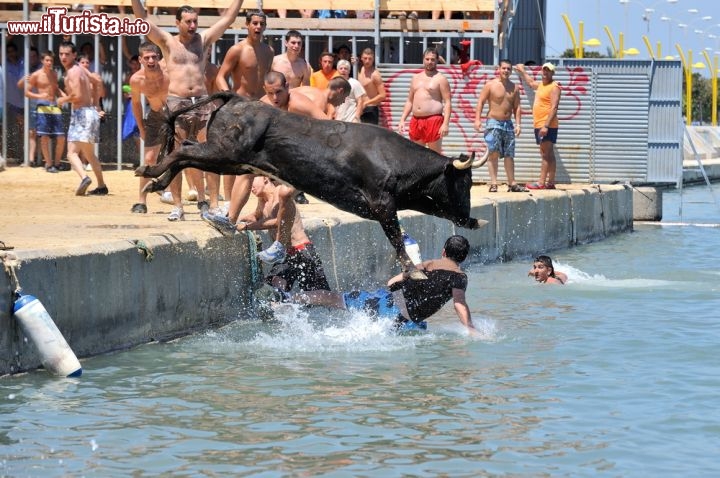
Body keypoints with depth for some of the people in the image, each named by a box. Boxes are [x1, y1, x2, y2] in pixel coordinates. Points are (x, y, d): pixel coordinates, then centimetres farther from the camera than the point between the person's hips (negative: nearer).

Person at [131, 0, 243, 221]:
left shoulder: (204, 39, 11)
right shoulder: (168, 42, 6)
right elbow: (143, 19, 0)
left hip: (203, 103, 1)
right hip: (177, 103, -1)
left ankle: (212, 203, -4)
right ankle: (177, 206, 5)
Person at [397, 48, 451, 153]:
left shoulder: (440, 79, -2)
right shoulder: (416, 78, 17)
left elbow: (447, 103, -8)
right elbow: (409, 101, 20)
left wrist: (446, 124, -19)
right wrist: (402, 120, 11)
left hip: (433, 120, -6)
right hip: (416, 121, 6)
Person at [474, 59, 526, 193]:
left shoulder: (514, 88, 10)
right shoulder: (491, 85, -2)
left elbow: (516, 107, 10)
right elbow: (481, 102, -5)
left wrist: (517, 124, 0)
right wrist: (477, 119, -15)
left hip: (508, 123, 4)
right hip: (493, 122, -4)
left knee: (509, 155, 6)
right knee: (493, 153, -10)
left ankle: (512, 183, 10)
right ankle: (493, 183, -11)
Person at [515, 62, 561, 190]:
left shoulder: (554, 87, -9)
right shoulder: (540, 85, 18)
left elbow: (554, 108, -18)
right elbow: (530, 83, 44)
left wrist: (546, 126, -25)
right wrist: (522, 71, 55)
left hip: (548, 126, -9)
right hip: (539, 125, 9)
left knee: (546, 154, -12)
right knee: (548, 154, 8)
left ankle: (541, 183, -17)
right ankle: (550, 183, 9)